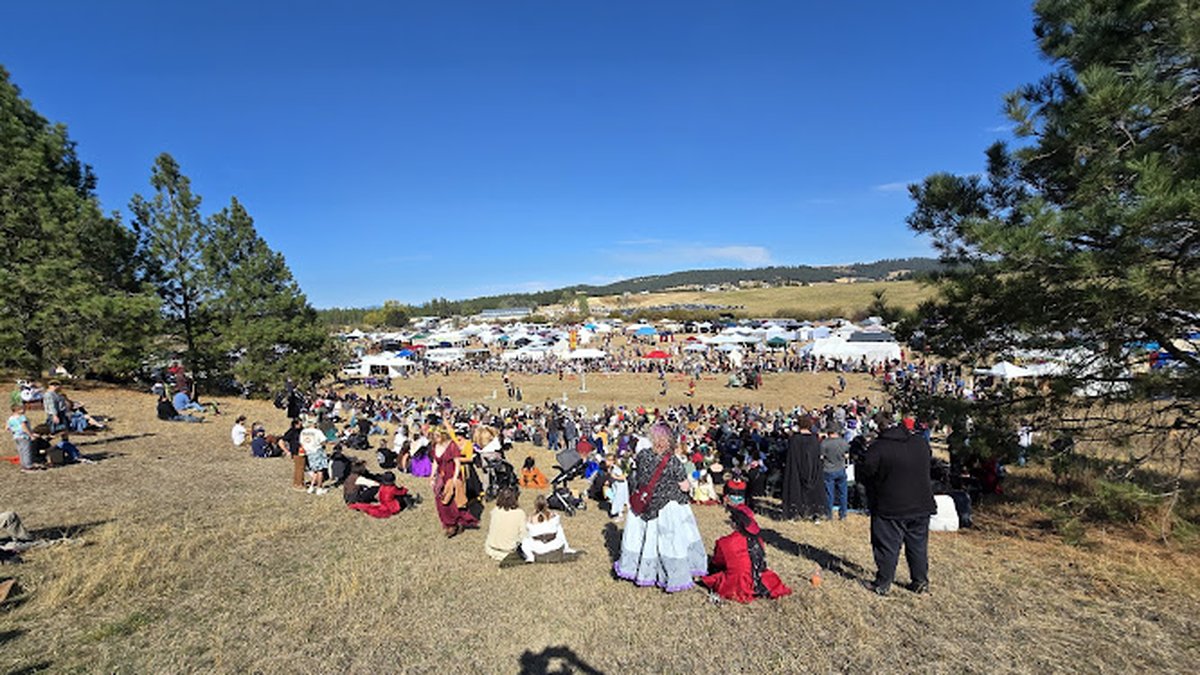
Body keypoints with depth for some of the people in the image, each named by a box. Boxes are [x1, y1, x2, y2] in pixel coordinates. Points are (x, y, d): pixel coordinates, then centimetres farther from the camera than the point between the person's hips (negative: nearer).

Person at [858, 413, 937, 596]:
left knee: (887, 547, 5)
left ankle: (883, 584, 14)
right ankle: (921, 582, 28)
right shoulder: (921, 442, 0)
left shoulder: (877, 448, -18)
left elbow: (863, 475, -11)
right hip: (922, 505, 5)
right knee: (918, 545, 19)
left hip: (891, 508, -5)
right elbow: (929, 460, 18)